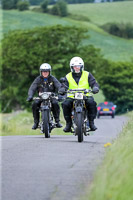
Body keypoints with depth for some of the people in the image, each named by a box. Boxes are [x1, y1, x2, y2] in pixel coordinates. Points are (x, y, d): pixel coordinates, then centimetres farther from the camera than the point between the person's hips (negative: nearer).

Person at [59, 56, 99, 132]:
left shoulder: (87, 75, 12)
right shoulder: (68, 77, 13)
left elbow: (94, 83, 2)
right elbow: (64, 86, 4)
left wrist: (95, 88, -23)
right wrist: (62, 89, -21)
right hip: (72, 97, 1)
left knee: (91, 103, -32)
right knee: (65, 104, -30)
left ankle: (91, 122, -19)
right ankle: (68, 123, -15)